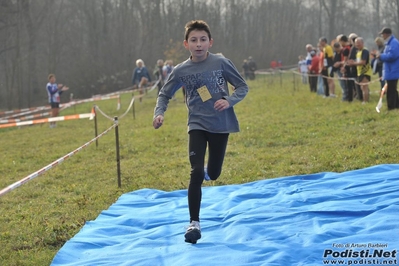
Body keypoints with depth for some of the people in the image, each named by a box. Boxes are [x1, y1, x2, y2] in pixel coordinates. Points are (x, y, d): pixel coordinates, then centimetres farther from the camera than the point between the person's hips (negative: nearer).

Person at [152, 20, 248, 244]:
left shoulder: (221, 63, -10)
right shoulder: (181, 71, -6)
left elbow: (243, 87, -1)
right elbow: (165, 95, 7)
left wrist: (229, 101, -19)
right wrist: (159, 113, -11)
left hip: (221, 125, 0)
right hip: (197, 125, 0)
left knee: (213, 175, 10)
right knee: (196, 173, -15)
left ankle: (207, 171, 51)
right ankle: (194, 223, -5)